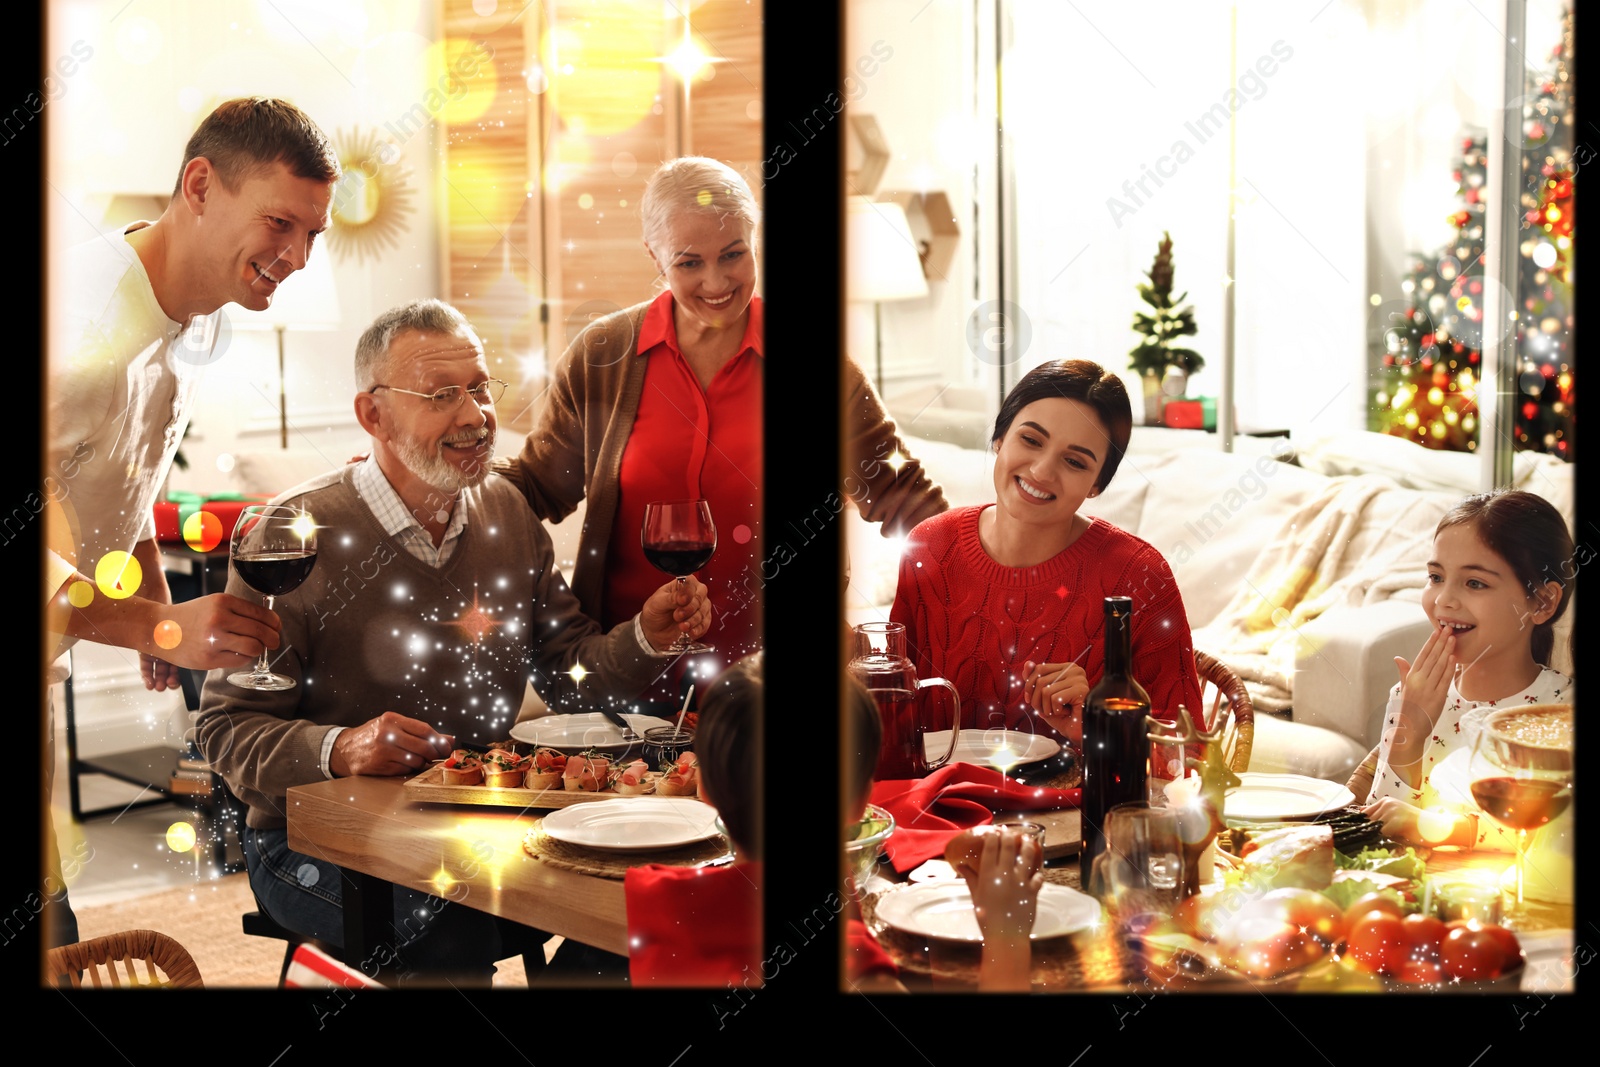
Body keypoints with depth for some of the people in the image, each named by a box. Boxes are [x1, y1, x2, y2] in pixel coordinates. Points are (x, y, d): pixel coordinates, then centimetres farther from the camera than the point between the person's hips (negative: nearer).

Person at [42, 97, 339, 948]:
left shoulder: (198, 322, 5)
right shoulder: (75, 311, -25)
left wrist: (160, 605, 6)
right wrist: (160, 626, -34)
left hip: (45, 676, 9)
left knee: (53, 941, 13)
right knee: (50, 945, -7)